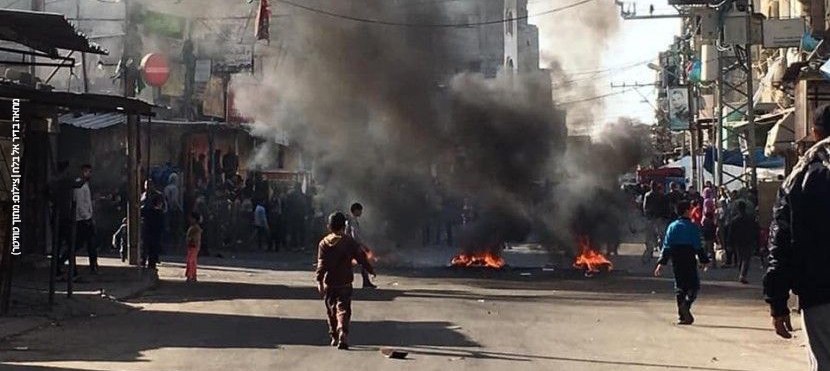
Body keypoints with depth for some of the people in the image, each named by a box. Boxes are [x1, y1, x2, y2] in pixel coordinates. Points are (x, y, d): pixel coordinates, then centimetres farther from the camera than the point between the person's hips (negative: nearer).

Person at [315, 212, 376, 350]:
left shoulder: (324, 243, 0)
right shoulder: (349, 242, -6)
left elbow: (321, 264, -7)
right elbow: (361, 258, -2)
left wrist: (319, 281, -13)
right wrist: (371, 270, 13)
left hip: (328, 283, 2)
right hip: (344, 283, -2)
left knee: (331, 310, 17)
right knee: (343, 310, -4)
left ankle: (334, 337, 27)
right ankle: (342, 334, -25)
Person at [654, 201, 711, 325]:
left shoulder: (672, 226, 7)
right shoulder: (692, 227, -6)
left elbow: (666, 246, 4)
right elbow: (698, 246, -8)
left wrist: (662, 263, 4)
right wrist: (704, 260, -1)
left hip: (676, 260, 5)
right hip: (689, 259, -5)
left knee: (680, 287, 10)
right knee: (693, 285, 1)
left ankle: (683, 316, 7)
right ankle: (686, 304, -27)